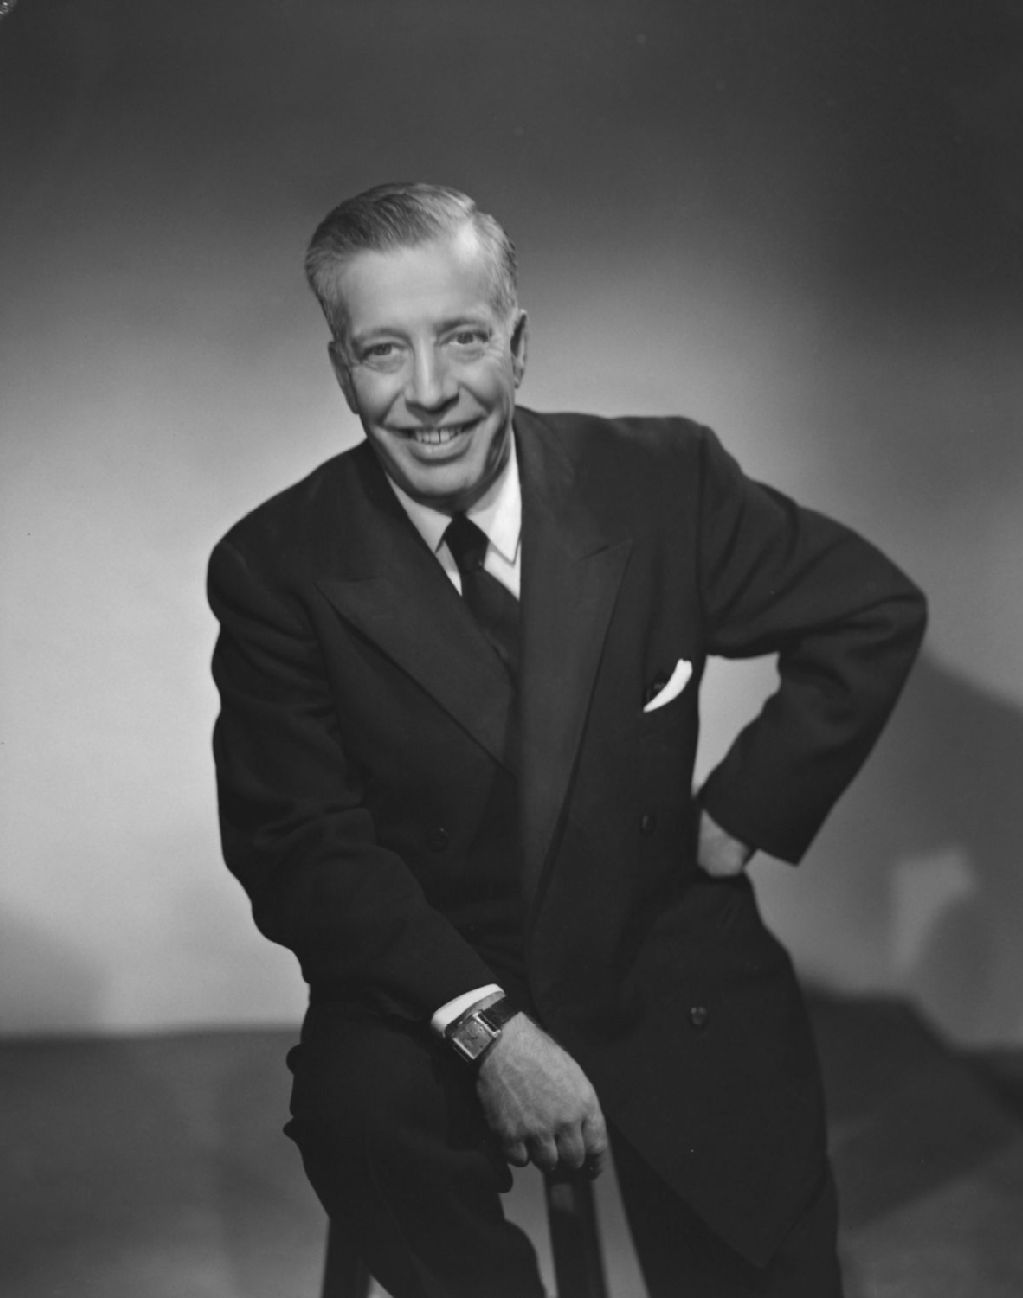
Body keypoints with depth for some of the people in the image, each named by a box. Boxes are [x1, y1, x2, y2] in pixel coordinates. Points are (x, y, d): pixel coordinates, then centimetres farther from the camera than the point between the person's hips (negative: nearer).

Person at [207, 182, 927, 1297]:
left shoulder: (662, 481, -5)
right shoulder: (276, 569, -7)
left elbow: (873, 614, 6)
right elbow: (299, 846, -11)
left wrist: (742, 813, -1)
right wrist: (485, 1028, -22)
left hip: (666, 964, 1)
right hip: (426, 984, 0)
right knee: (358, 1114, -30)